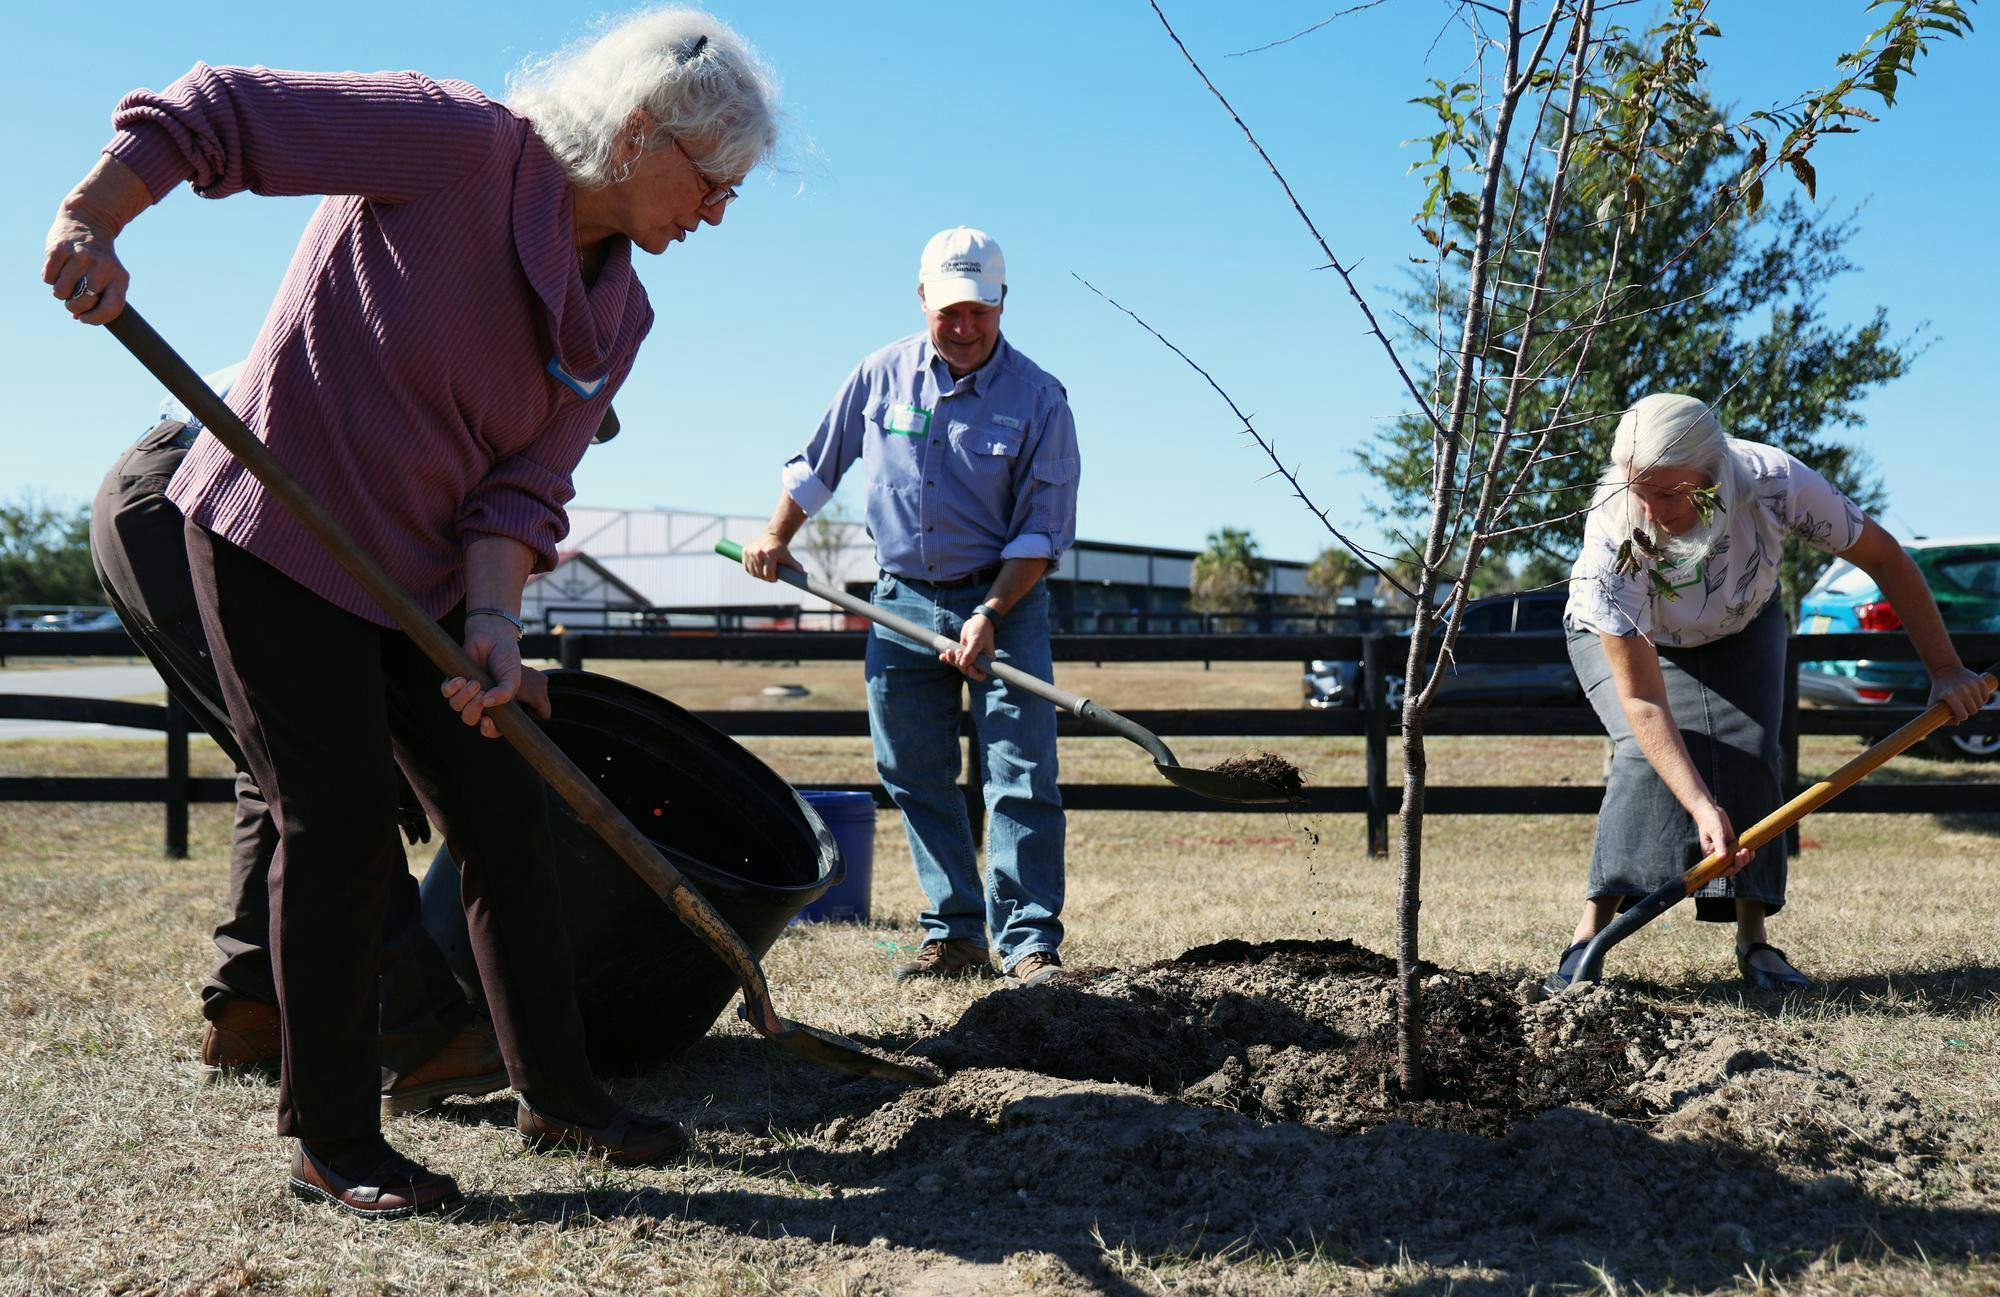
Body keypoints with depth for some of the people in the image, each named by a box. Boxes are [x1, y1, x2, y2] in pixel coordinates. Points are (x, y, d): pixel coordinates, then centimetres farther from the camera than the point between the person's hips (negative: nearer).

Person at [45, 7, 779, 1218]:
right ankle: (332, 1141, 9)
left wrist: (491, 621, -19)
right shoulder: (459, 145, -18)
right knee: (342, 832, -6)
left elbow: (523, 486, -3)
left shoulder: (619, 318, 2)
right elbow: (221, 111, -18)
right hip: (276, 540, -7)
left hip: (420, 571, 7)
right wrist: (91, 220, -28)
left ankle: (557, 1091, 20)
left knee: (507, 820, 7)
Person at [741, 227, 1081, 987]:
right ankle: (954, 935, 13)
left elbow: (1043, 533, -10)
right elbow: (817, 466, 19)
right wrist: (775, 537, 16)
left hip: (1004, 597, -3)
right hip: (903, 600, 4)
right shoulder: (880, 377, 2)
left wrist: (990, 615, -19)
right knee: (916, 779, 4)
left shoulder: (1038, 398, -8)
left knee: (1022, 776, -9)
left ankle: (1028, 942, -6)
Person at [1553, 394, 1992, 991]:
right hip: (1620, 633, -2)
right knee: (1648, 748, -25)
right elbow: (1640, 699, -39)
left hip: (1738, 627, 2)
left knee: (1749, 751, -15)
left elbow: (1883, 556, -20)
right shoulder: (1612, 539, -41)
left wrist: (1945, 668, -17)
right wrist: (1701, 806, -47)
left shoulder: (1774, 482, -38)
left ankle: (1753, 938, -8)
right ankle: (1592, 929, -25)